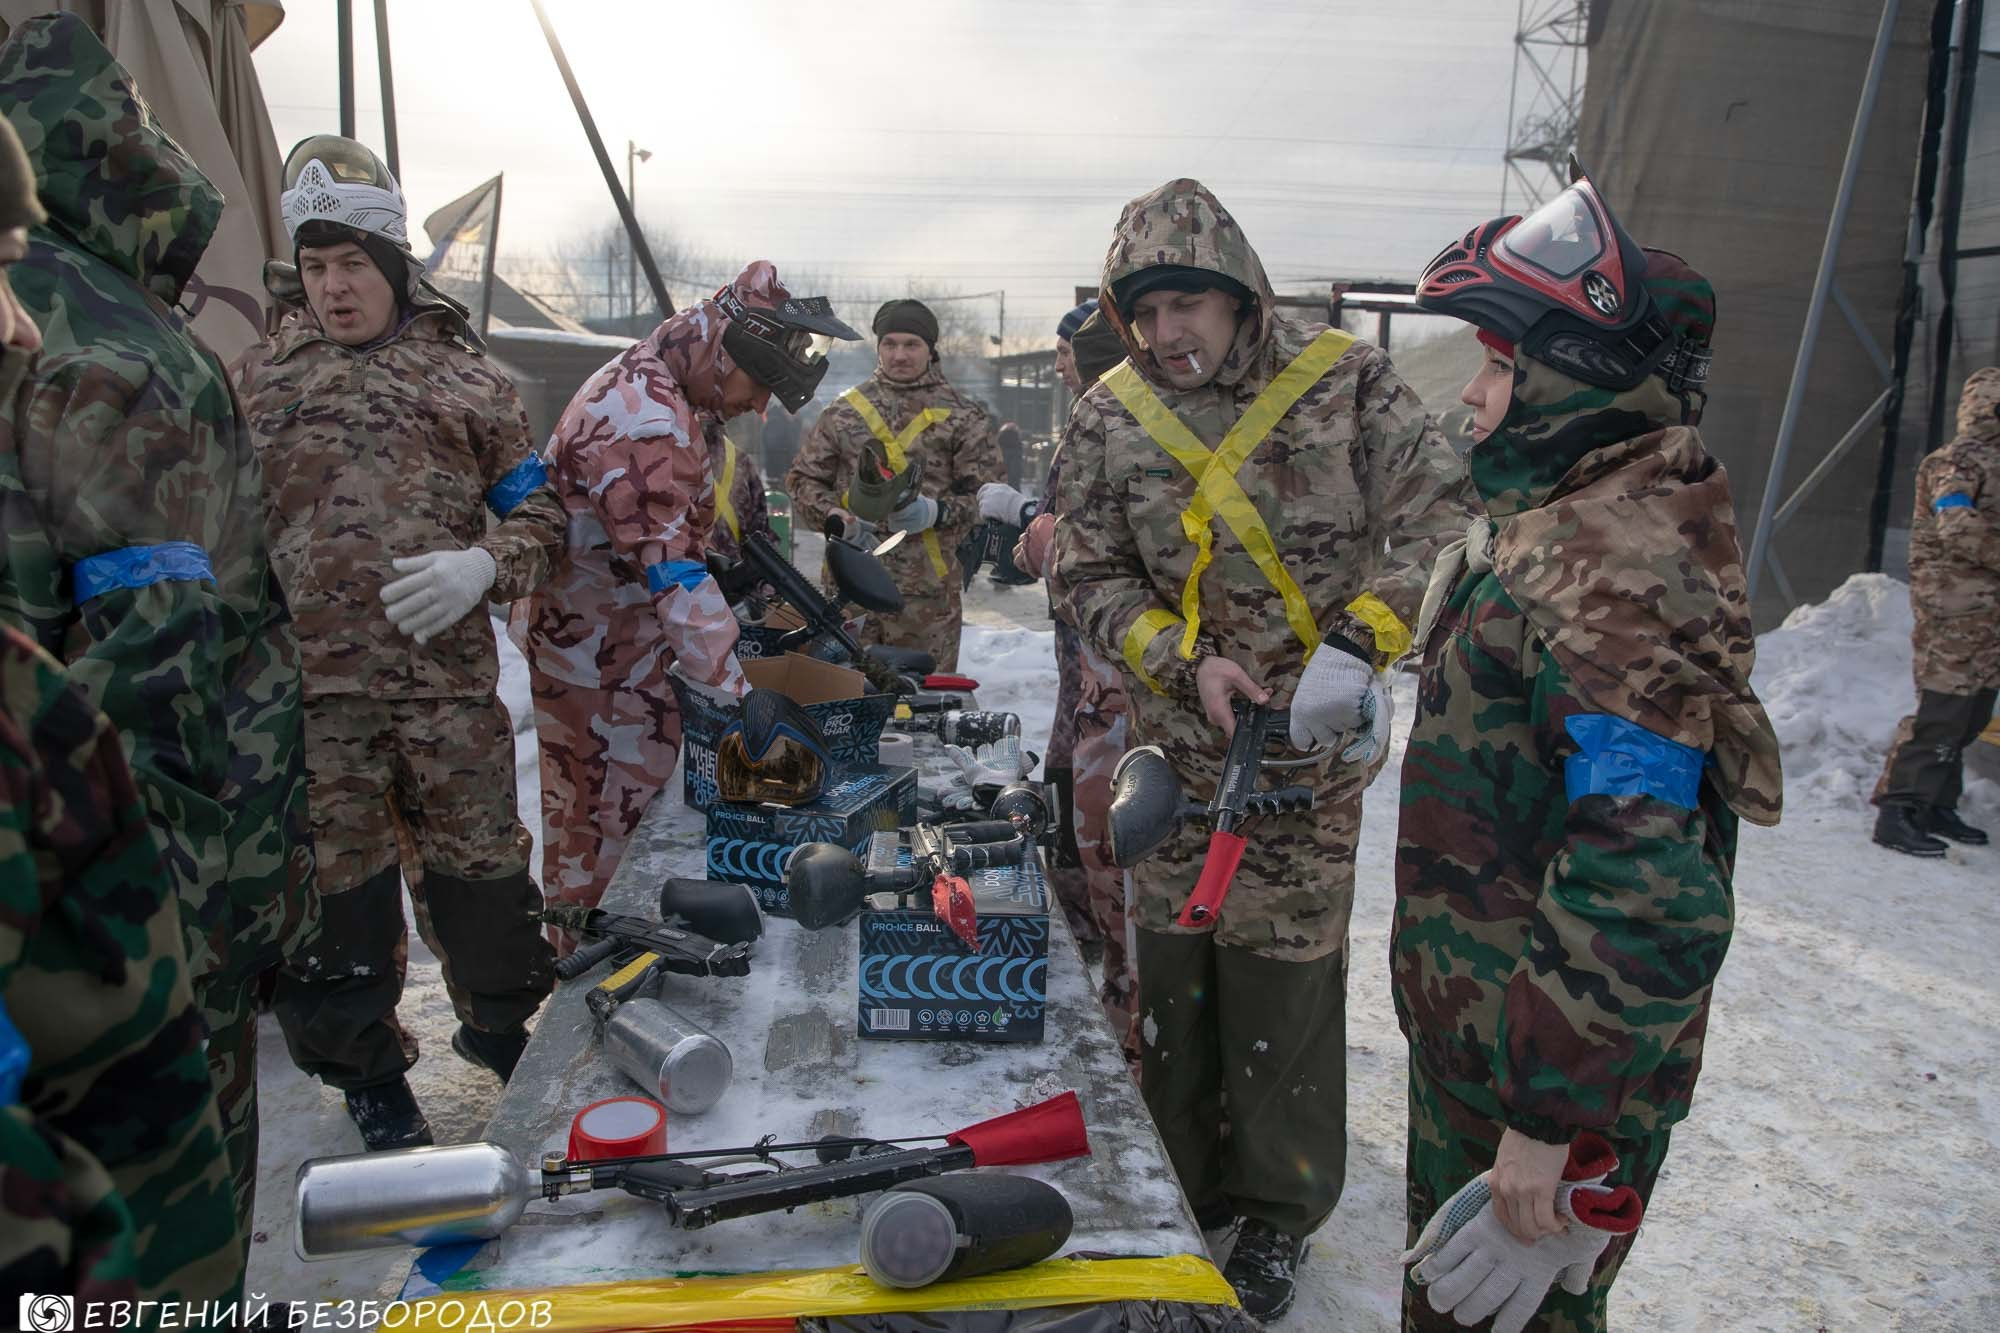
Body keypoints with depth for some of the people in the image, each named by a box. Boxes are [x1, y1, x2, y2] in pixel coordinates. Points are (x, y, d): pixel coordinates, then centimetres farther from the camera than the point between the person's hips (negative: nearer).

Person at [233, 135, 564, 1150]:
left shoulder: (463, 375, 9)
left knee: (480, 867, 9)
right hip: (309, 689, 1)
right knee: (335, 891, 9)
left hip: (449, 676, 0)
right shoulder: (258, 380, 11)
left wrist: (485, 565, -11)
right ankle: (370, 1075, 29)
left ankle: (502, 1027, 34)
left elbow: (540, 508, 8)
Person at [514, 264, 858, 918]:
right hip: (600, 659, -10)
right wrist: (740, 692, -34)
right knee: (623, 809, -1)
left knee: (580, 803, 21)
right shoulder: (647, 424, -27)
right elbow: (673, 573, -33)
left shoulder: (636, 379, 8)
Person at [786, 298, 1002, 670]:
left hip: (928, 588, -2)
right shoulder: (845, 410, 13)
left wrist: (938, 512, -15)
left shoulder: (961, 416, 6)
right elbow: (803, 478, 16)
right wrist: (829, 513, -4)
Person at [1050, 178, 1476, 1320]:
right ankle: (1176, 1192, 32)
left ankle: (1279, 1210, 26)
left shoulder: (1346, 382, -5)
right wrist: (1185, 662, -12)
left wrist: (1361, 639, -18)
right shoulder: (1108, 419, 1)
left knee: (1285, 971, 4)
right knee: (1170, 964, 10)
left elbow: (1440, 520, -6)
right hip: (1176, 741, 3)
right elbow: (1089, 578, 2)